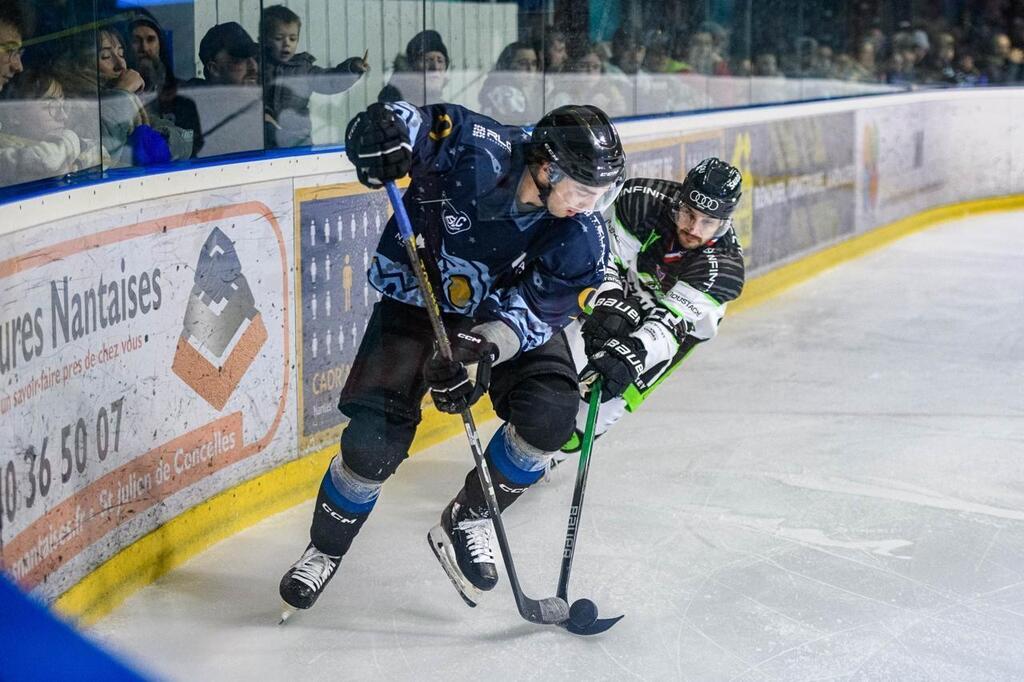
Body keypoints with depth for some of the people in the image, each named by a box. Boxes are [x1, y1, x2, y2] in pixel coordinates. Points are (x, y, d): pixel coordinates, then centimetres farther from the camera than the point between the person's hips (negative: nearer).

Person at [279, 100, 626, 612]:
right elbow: (406, 123, -17)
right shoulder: (476, 151, -29)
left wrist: (486, 346, -42)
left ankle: (466, 522, 3)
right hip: (416, 299, -2)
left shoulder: (582, 237, -21)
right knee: (376, 440, -13)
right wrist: (382, 132, -41)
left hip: (510, 317, 3)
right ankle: (325, 550, 15)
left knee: (550, 414, -21)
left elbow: (538, 309, -25)